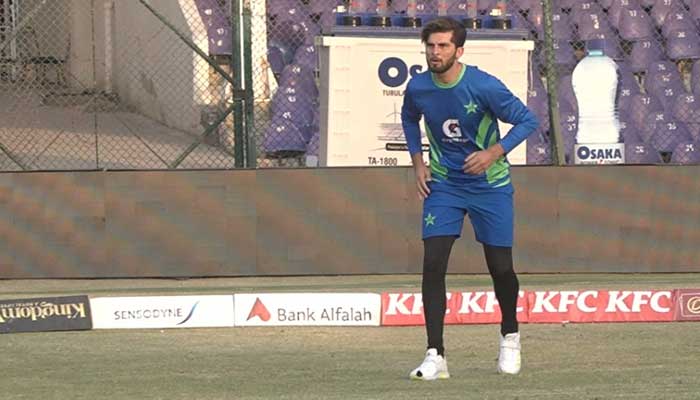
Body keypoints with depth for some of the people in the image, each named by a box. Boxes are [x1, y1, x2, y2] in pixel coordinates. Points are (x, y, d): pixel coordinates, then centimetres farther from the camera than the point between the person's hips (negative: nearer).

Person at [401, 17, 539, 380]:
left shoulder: (483, 86, -20)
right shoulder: (417, 87, -9)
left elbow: (528, 120, -12)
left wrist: (493, 153, -23)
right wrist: (417, 161, 5)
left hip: (490, 185, -2)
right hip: (442, 185, 2)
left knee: (500, 267, 3)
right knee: (432, 264, -13)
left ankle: (510, 337, 32)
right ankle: (435, 357, -12)